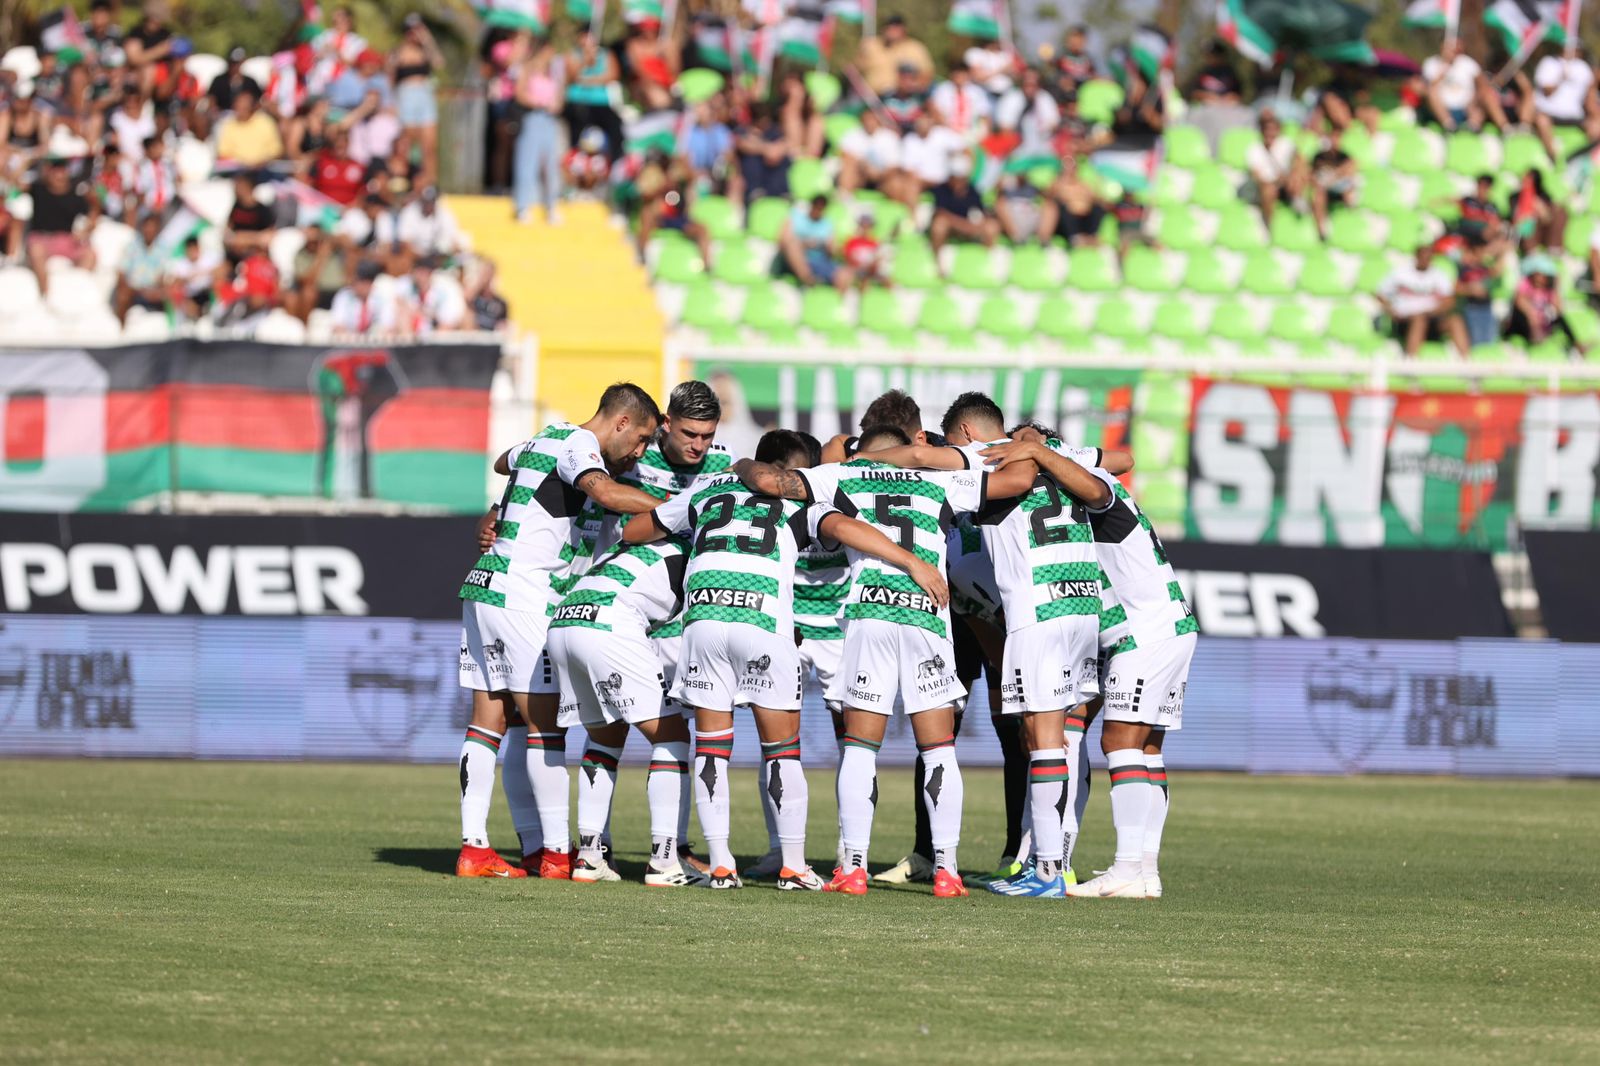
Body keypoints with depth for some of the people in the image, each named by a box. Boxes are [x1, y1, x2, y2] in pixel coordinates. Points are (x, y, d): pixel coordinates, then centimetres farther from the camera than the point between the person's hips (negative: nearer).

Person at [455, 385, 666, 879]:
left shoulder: (548, 437, 19)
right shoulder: (579, 443, -8)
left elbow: (503, 463, 42)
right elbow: (604, 492, -30)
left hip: (484, 588, 9)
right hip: (521, 596, -9)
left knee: (488, 720, 6)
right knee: (545, 723, -6)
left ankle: (473, 847, 3)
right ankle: (557, 852, -4)